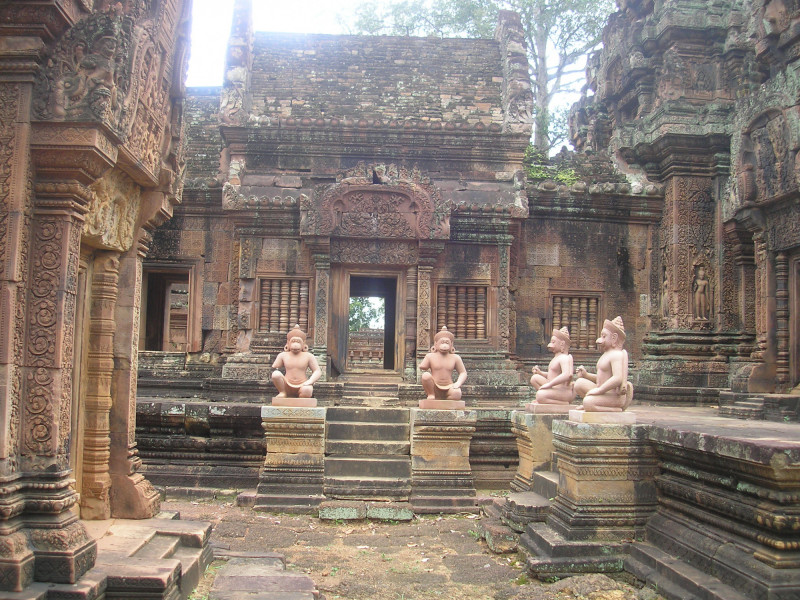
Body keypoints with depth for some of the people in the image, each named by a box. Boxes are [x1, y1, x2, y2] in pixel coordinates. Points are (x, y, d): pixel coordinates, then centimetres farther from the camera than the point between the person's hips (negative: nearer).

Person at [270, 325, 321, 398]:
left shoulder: (308, 356, 4)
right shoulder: (282, 355, 8)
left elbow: (318, 371, 2)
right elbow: (273, 368, 12)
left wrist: (310, 381, -14)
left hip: (302, 386, -2)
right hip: (287, 386, 2)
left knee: (306, 390, -39)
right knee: (276, 374, -28)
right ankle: (282, 393, -4)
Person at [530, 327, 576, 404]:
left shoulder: (565, 358, -15)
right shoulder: (556, 358, 19)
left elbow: (567, 375, -33)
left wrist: (549, 384, -31)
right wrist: (540, 372, 11)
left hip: (564, 392, -11)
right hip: (555, 389, 11)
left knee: (540, 395, -32)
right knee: (535, 378, 11)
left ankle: (565, 404, -14)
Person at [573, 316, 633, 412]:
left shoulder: (617, 354, -15)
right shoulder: (606, 354, 19)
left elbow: (618, 378, -29)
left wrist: (599, 390, -25)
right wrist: (586, 375, 12)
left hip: (615, 396, -10)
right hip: (604, 393, 10)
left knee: (588, 402, -31)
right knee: (579, 383, 6)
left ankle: (616, 410, -15)